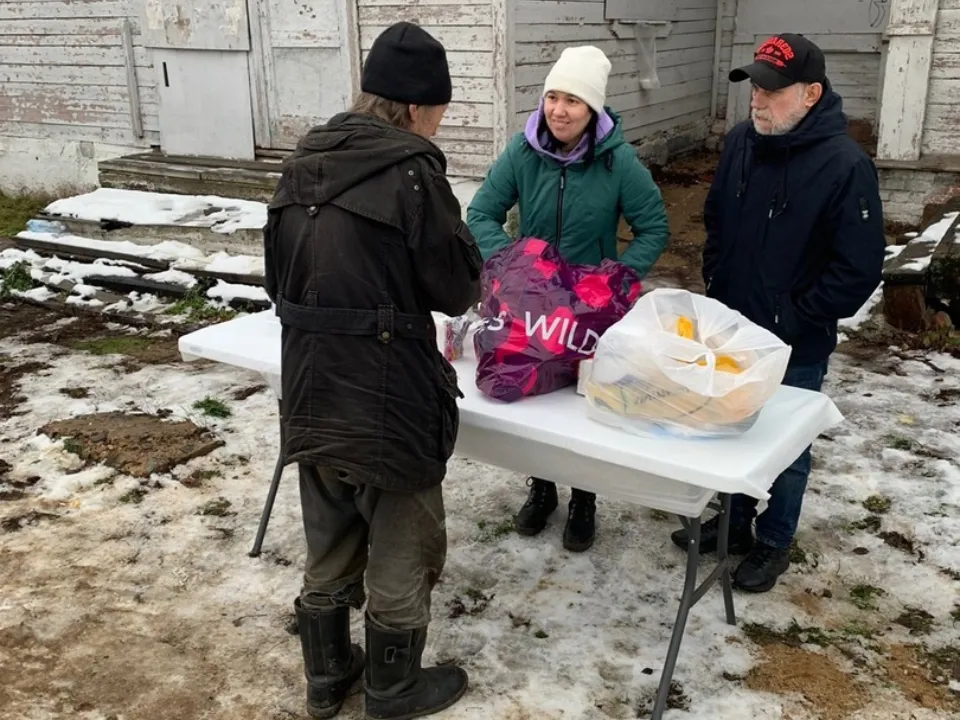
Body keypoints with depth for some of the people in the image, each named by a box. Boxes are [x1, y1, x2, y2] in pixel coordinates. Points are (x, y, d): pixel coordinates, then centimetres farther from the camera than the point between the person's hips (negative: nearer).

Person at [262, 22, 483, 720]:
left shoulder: (303, 162, 6)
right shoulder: (410, 168, -16)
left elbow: (281, 277, 12)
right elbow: (458, 287, -12)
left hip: (310, 397, 7)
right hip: (390, 402, -6)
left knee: (329, 551, 22)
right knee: (401, 556, 14)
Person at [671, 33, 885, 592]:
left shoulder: (845, 165, -19)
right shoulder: (740, 143, -1)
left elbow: (860, 267, -16)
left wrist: (796, 320, -14)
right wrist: (716, 286, 7)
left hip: (796, 347, -5)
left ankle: (775, 543, 31)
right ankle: (734, 520, 40)